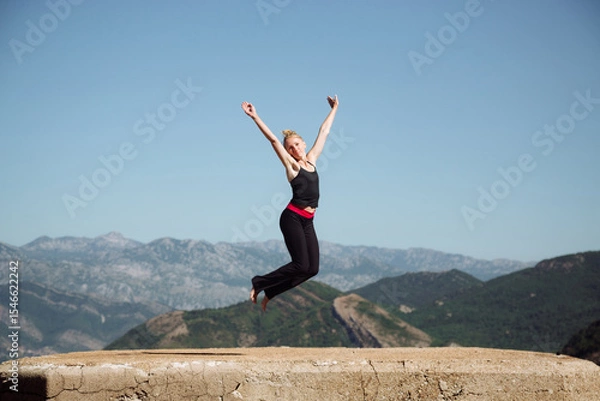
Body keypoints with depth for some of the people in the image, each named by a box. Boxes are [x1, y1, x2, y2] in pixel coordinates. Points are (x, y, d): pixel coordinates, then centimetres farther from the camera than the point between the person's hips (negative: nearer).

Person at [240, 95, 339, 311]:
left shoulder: (311, 159, 13)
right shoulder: (291, 165, -1)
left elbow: (324, 132, 22)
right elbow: (273, 139, -9)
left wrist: (334, 109, 32)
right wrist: (255, 117, -15)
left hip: (307, 221, 7)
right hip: (292, 218, -7)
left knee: (312, 268, 0)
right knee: (300, 265, -12)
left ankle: (270, 291, 12)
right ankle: (259, 283, 4)